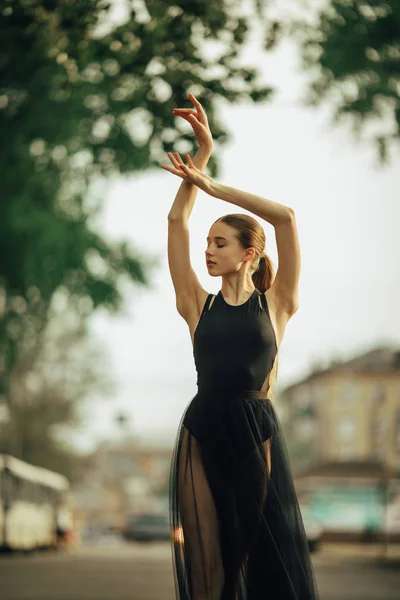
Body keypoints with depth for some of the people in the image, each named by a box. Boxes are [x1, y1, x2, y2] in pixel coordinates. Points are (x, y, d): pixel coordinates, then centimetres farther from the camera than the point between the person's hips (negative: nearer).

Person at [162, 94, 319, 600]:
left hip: (256, 431, -2)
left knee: (270, 556, -2)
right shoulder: (199, 305, 10)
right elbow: (176, 222, 7)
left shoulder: (276, 304, 4)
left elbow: (286, 216, -5)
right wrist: (200, 158, 6)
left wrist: (212, 187, -2)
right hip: (204, 430, 2)